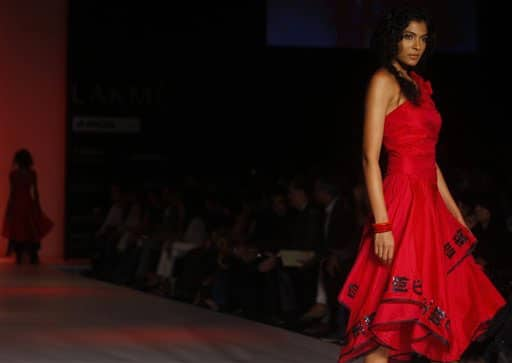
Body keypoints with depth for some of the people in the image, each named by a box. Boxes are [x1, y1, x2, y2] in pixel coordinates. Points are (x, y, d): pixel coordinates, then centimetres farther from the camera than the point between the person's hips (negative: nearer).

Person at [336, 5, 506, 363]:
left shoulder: (419, 86, 19)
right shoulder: (384, 81, -5)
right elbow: (370, 158, -13)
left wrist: (458, 218, 19)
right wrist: (382, 224, -21)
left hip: (429, 205, 9)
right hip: (402, 204, -9)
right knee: (389, 321, -11)